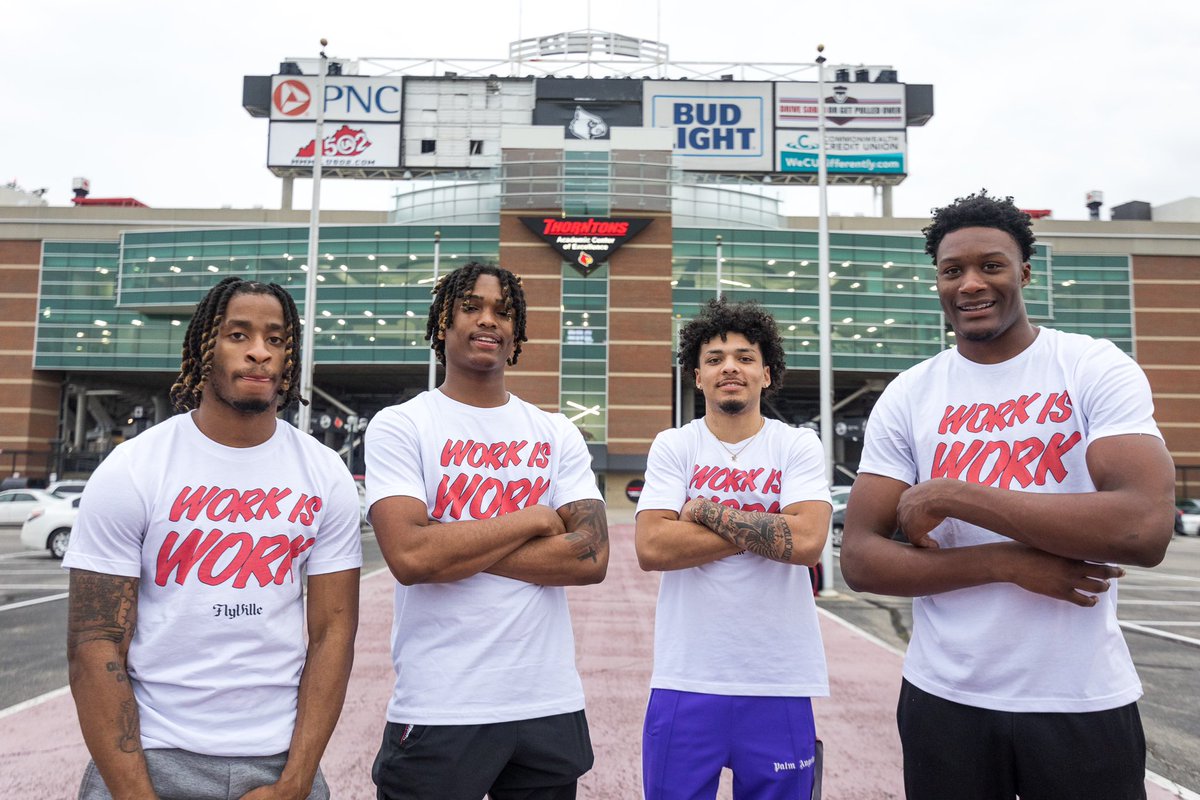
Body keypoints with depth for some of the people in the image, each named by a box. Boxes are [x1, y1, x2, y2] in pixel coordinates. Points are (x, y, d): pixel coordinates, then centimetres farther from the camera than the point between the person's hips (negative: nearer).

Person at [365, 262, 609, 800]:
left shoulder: (557, 434, 6)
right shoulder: (399, 426, -3)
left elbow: (591, 558, -6)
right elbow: (410, 556, -18)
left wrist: (454, 550, -12)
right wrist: (535, 519, -10)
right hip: (436, 712, -3)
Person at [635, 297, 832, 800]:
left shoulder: (798, 446, 0)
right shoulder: (672, 446, 2)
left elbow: (807, 541, -16)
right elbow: (651, 548, -11)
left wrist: (704, 509, -11)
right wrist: (765, 530, -11)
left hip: (780, 683, 0)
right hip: (685, 681, 0)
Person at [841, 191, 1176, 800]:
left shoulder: (1096, 369, -6)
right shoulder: (907, 396, -2)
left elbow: (1146, 528, -20)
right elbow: (859, 560, -5)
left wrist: (950, 496, -19)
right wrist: (1010, 561, -17)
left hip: (1084, 703, -1)